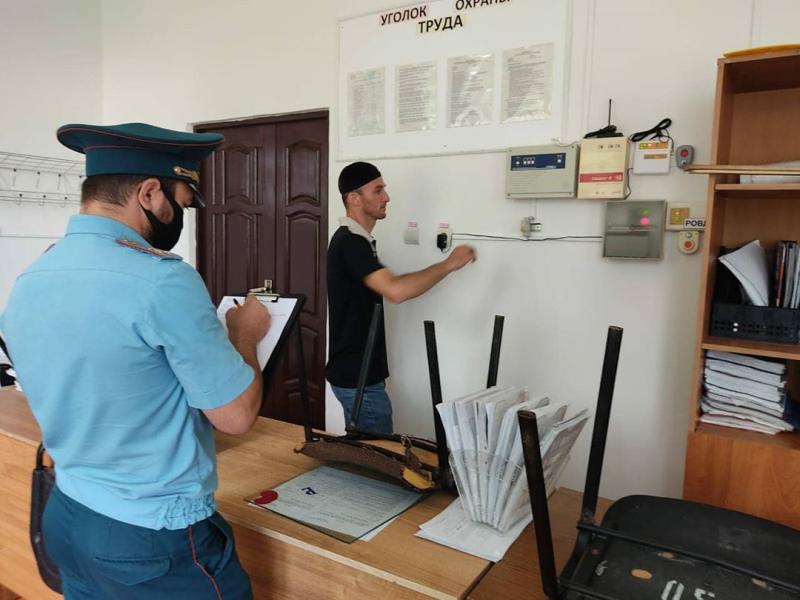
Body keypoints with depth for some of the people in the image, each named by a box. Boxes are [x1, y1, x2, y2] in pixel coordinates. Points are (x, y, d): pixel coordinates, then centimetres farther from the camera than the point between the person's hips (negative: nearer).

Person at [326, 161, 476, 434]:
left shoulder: (354, 240, 13)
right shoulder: (349, 242, -20)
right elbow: (395, 291, -33)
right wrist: (449, 264, -23)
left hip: (356, 371, 10)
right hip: (357, 376, -10)